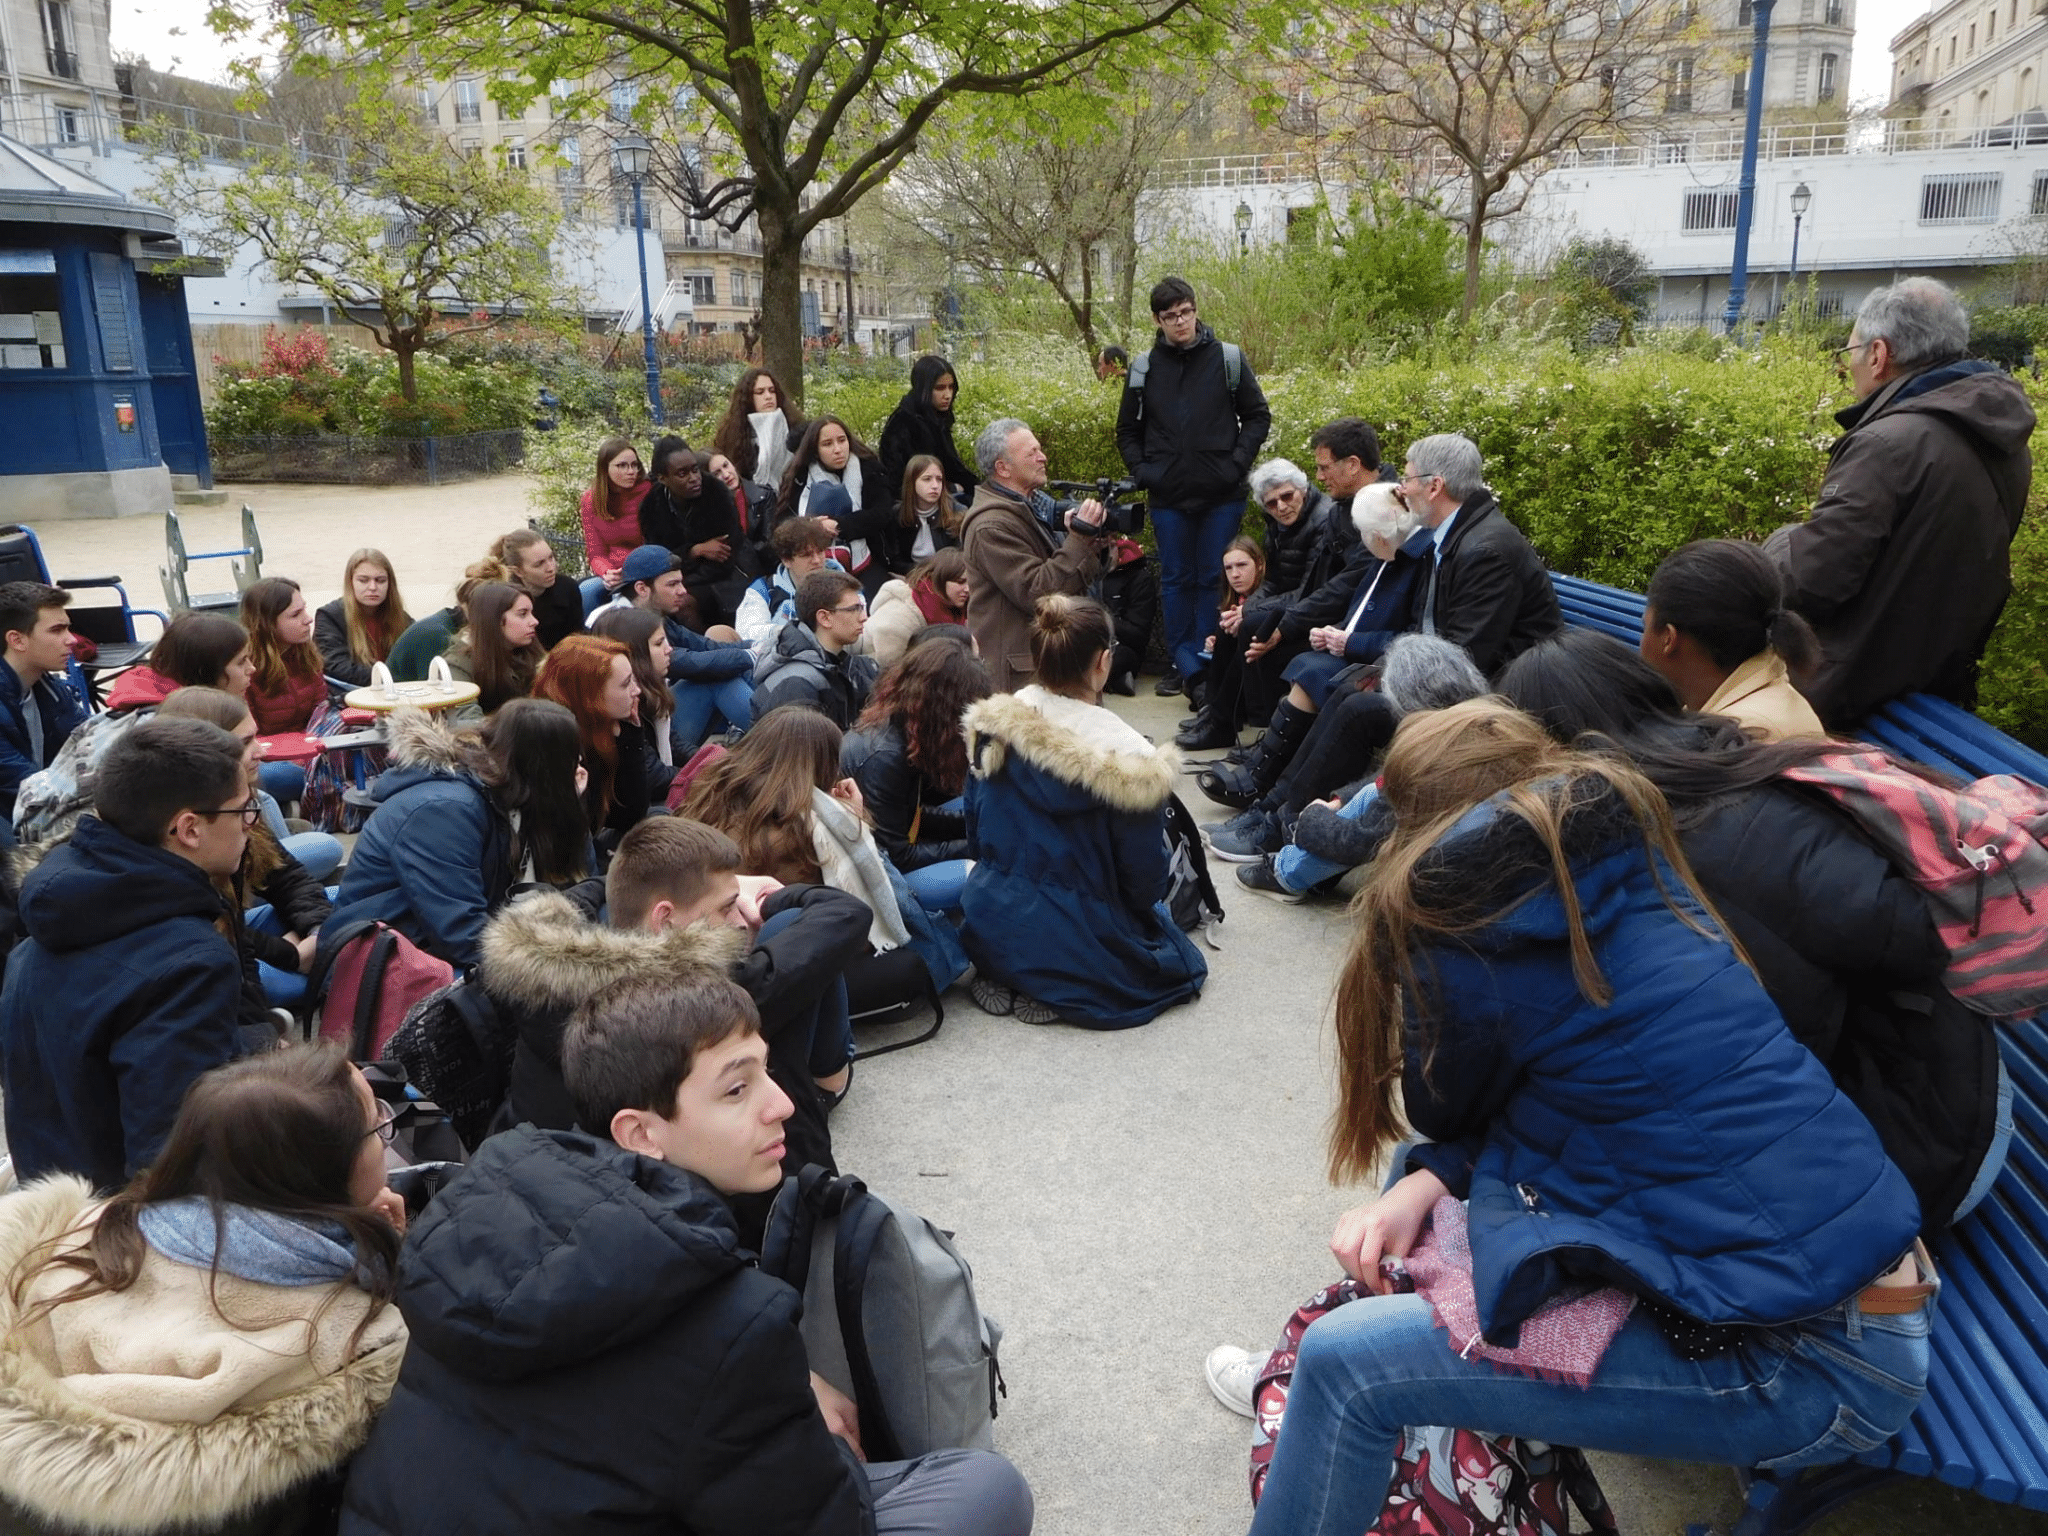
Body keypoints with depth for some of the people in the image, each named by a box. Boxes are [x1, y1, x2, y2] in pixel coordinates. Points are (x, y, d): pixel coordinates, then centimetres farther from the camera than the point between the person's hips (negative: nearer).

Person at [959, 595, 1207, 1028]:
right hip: (1079, 944, -5)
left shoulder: (993, 729, -7)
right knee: (1182, 962, 24)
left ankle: (1009, 978, 7)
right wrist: (1147, 904, 12)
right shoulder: (1126, 758, -23)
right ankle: (1063, 993, -1)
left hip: (992, 933, 6)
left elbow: (976, 835, 6)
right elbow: (1145, 878, -12)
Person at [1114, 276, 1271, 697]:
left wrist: (1238, 462, -7)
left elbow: (1258, 417, 6)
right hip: (1168, 496, 2)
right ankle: (1182, 664, 15)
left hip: (1222, 495, -1)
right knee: (1176, 579, 7)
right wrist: (1141, 470, -1)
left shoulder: (1228, 359, 1)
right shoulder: (1144, 369, 5)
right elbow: (1128, 430, 14)